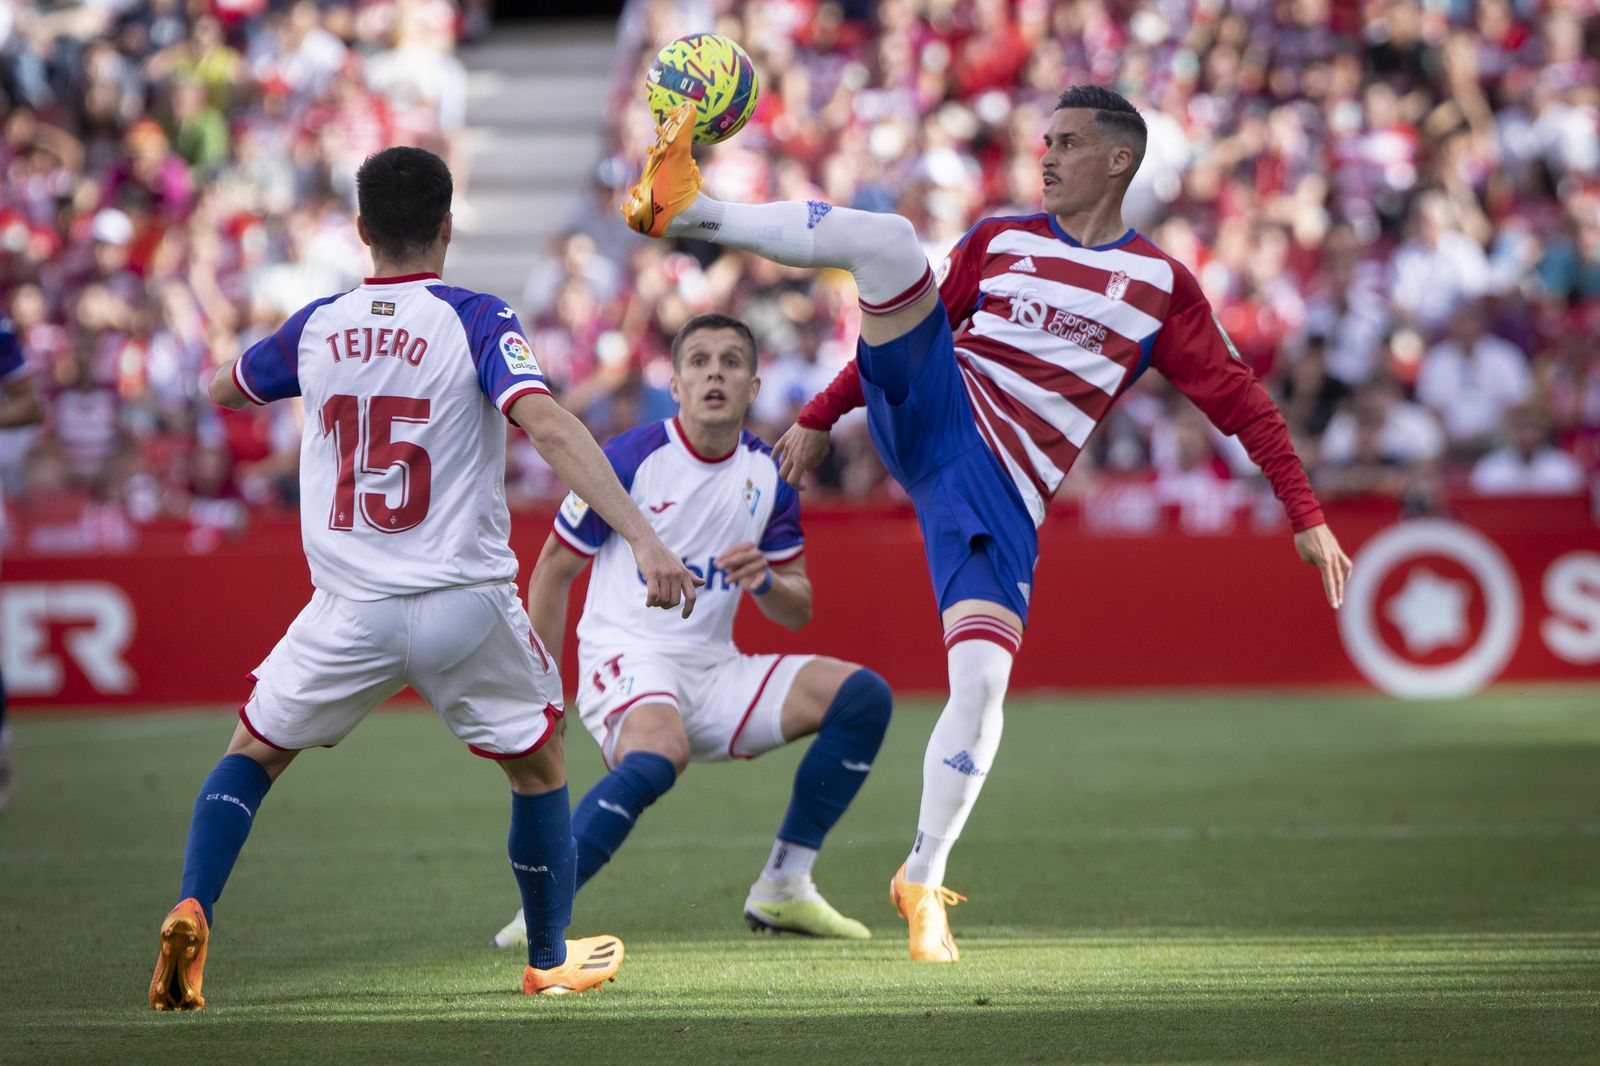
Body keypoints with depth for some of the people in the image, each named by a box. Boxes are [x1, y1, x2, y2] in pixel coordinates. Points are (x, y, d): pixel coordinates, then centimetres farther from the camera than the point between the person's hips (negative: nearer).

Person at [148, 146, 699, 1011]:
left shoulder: (316, 327, 4)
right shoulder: (474, 321, -7)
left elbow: (220, 390, 24)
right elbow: (549, 428, -22)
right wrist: (642, 537, -29)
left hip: (351, 613, 2)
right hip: (465, 605, -2)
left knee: (251, 753, 20)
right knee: (538, 765, 22)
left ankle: (190, 913, -3)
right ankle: (551, 957, 29)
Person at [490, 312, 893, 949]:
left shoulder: (768, 476, 6)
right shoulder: (629, 460, -9)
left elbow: (798, 612, 13)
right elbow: (553, 571, 0)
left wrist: (764, 581, -12)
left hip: (714, 671, 6)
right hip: (627, 658, -6)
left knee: (863, 695, -9)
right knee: (660, 754, -39)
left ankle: (783, 887, -2)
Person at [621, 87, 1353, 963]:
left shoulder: (1161, 285, 8)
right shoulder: (999, 242, 16)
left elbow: (1240, 404, 6)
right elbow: (902, 329, 25)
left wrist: (1306, 517, -1)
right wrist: (820, 419, 20)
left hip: (1004, 495, -1)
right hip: (932, 416, 1)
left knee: (981, 685, -15)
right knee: (888, 239, -21)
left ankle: (922, 884, 2)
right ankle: (688, 208, -21)